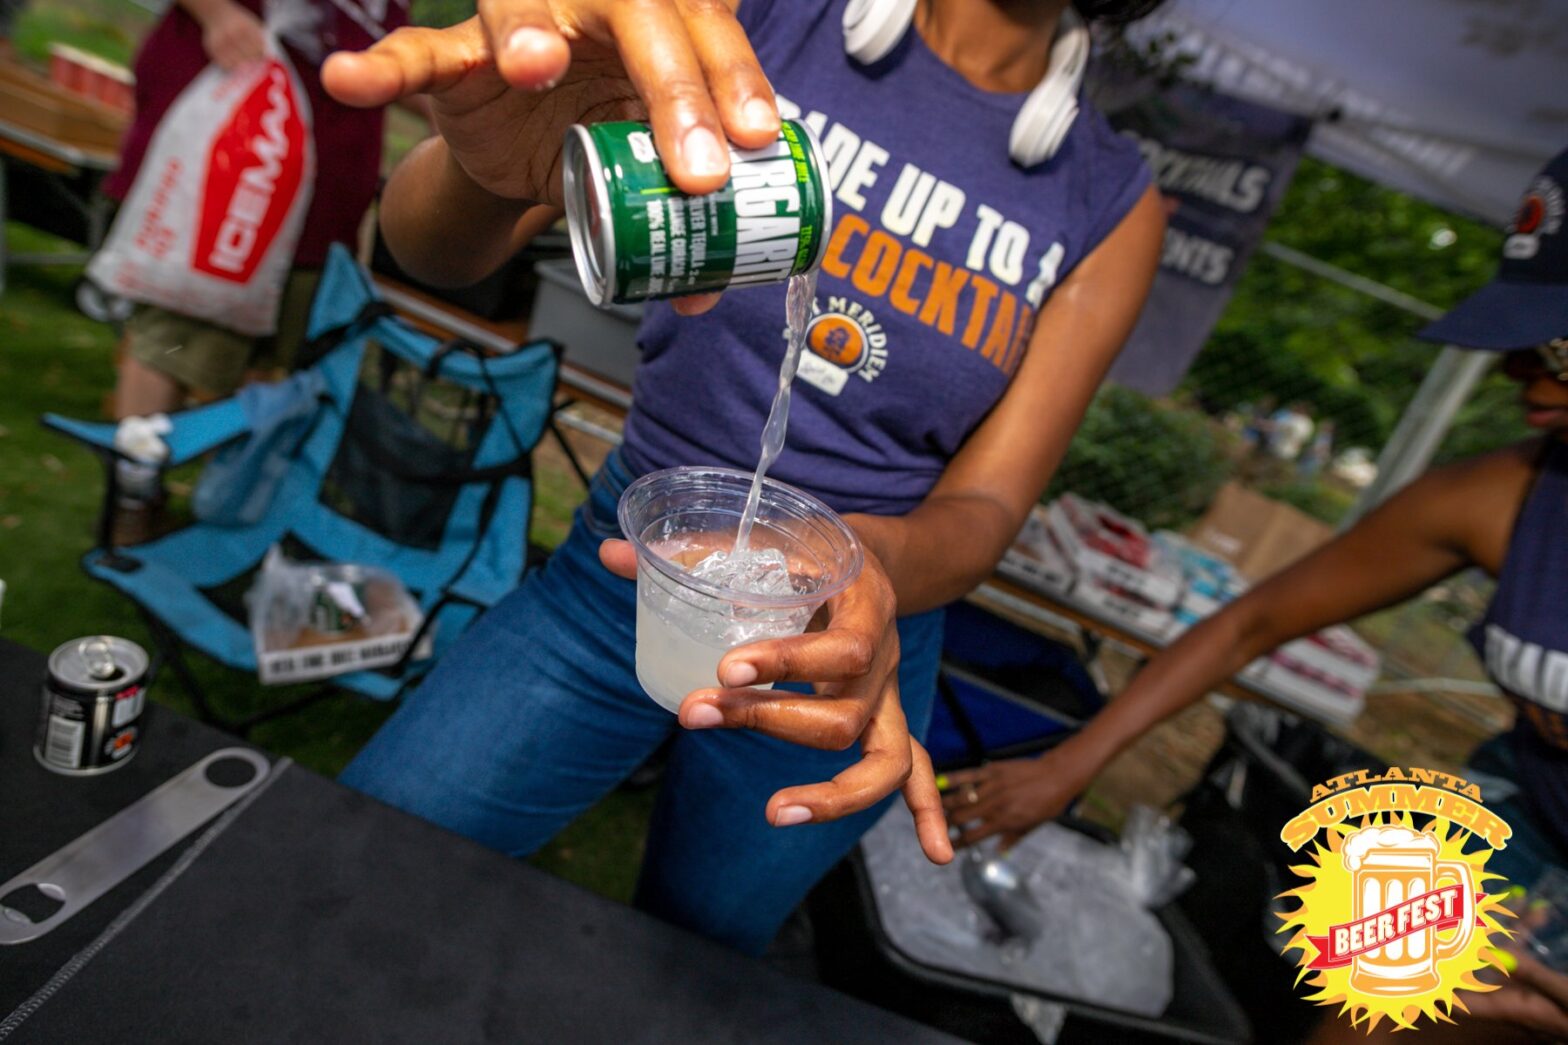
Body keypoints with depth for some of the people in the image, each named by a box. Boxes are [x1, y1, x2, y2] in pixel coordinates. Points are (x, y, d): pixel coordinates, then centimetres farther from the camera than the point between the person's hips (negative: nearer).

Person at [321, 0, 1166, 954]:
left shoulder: (1113, 205, -4)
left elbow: (988, 503, -8)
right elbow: (433, 247, -15)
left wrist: (869, 558, -33)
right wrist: (487, 169, -41)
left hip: (827, 650, 1)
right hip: (618, 579, 0)